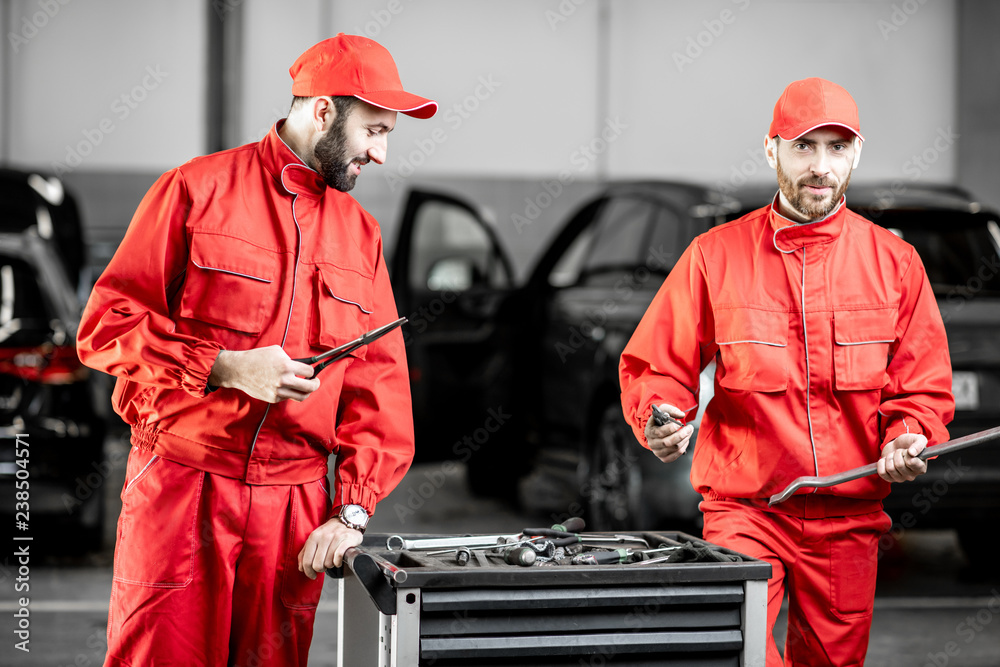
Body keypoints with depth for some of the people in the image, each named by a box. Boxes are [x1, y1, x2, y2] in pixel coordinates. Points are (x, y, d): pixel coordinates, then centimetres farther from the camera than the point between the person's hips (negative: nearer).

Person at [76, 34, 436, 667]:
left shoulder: (361, 233, 13)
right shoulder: (196, 190, -1)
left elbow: (379, 383, 11)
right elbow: (106, 325, -4)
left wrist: (351, 512, 0)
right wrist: (226, 367, -16)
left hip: (295, 506, 4)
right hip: (180, 489, -4)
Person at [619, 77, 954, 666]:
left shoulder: (894, 261, 5)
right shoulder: (715, 255, 1)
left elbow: (922, 386, 7)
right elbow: (654, 367, 3)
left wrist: (909, 440, -14)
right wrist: (660, 418, -18)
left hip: (850, 518, 2)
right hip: (744, 507, -2)